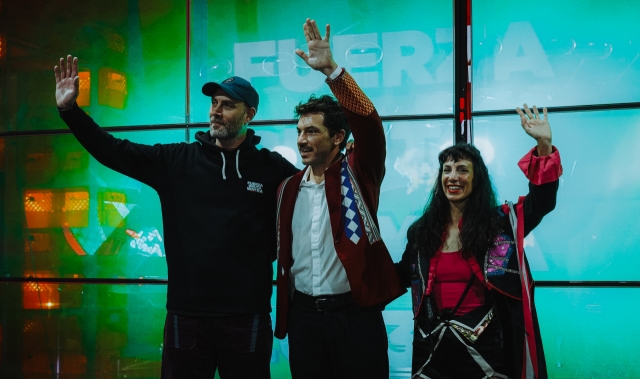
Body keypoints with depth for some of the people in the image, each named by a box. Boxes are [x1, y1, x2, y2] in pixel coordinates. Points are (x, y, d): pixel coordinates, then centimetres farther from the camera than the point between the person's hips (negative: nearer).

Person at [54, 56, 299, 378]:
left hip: (247, 315, -1)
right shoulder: (177, 160, 4)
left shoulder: (271, 168, 0)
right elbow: (113, 151, 1)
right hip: (186, 313, 2)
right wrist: (70, 110, -7)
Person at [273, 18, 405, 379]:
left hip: (354, 314, -4)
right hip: (303, 315, 4)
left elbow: (369, 123, -18)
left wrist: (331, 69, -24)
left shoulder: (358, 173, -2)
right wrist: (284, 312, 13)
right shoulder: (289, 187, 10)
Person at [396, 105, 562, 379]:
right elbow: (402, 276, 19)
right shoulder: (421, 231, 8)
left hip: (485, 348, -3)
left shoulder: (500, 223, -1)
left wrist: (544, 145, -22)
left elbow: (542, 200, -12)